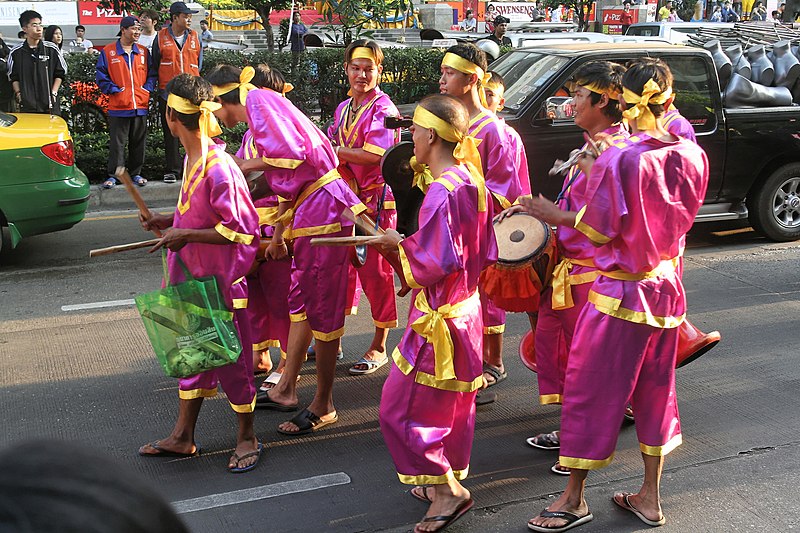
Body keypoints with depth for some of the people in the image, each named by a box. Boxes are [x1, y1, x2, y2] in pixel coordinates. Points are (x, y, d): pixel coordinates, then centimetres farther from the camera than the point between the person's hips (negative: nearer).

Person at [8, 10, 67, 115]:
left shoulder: (52, 49, 2)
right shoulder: (16, 52, 4)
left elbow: (60, 73, 9)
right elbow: (13, 77, 13)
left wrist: (53, 93, 0)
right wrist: (18, 94, 1)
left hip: (50, 105, 0)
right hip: (26, 105, 0)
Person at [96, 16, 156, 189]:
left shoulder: (143, 52, 10)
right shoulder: (108, 52, 0)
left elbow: (152, 74, 13)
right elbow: (101, 77, 1)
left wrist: (147, 89, -1)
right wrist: (114, 90, -8)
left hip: (141, 106, 3)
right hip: (118, 107, -3)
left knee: (138, 142, 9)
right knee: (116, 143, 0)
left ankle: (136, 173, 20)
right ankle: (113, 175, 8)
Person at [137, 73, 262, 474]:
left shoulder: (217, 167, -23)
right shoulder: (193, 158, 5)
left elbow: (239, 229, -22)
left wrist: (186, 235, -19)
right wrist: (171, 221, 8)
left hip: (221, 280, -9)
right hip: (194, 275, 9)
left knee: (230, 358, 4)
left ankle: (247, 438, 22)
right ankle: (183, 437, 30)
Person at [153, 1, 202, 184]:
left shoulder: (194, 37, 8)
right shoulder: (161, 37, 3)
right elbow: (155, 64, 11)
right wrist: (165, 82, 11)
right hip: (168, 92, -1)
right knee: (170, 133, 3)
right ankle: (172, 170, 10)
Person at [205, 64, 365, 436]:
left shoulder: (259, 100, -8)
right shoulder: (258, 112, 21)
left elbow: (291, 152, -21)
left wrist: (247, 165, -6)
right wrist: (280, 233, 23)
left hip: (323, 209, -10)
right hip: (309, 210, 10)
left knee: (321, 306, -2)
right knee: (299, 300, 16)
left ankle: (324, 406, 10)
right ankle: (285, 390, 29)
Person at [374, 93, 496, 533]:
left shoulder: (441, 191, -23)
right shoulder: (472, 181, 5)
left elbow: (434, 262, -26)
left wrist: (399, 244, -10)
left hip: (438, 315, -9)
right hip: (467, 306, 10)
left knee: (401, 409, 2)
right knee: (454, 404, 20)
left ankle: (447, 490, 8)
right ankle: (447, 480, 35)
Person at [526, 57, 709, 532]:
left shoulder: (618, 159, -21)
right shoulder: (693, 157, -2)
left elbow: (600, 229, -17)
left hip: (621, 292, -6)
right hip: (667, 285, 6)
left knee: (589, 387, 7)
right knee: (655, 388, 18)